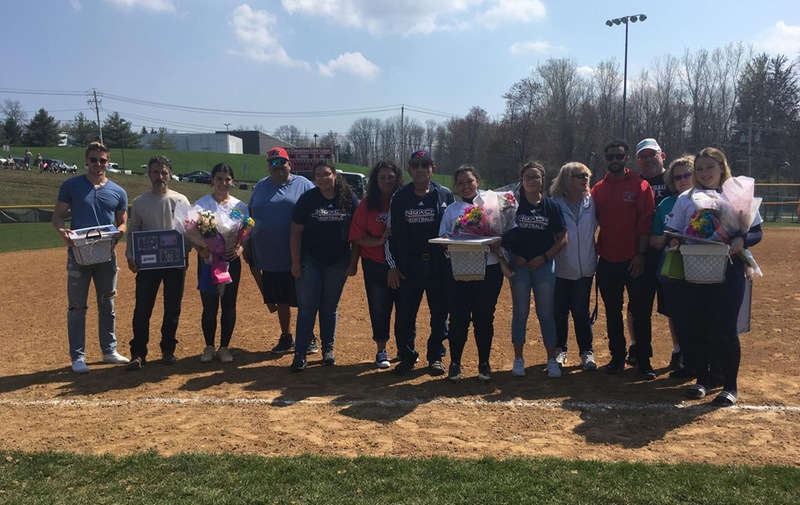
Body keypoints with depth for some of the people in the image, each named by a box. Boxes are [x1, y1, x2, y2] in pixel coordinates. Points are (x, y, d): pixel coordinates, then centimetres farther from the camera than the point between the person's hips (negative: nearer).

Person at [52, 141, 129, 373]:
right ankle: (78, 357, 9)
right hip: (79, 253, -3)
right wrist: (62, 231, -21)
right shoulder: (71, 185, 0)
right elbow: (57, 215, 1)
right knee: (77, 306, 2)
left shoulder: (118, 192, 7)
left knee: (107, 304, 12)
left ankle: (109, 350, 24)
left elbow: (123, 222, 12)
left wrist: (119, 232, -12)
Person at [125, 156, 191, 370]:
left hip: (175, 263, 0)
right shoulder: (139, 202, 5)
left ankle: (168, 350, 20)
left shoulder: (180, 200, 2)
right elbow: (133, 232, 7)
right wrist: (130, 257, -5)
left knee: (173, 309, 7)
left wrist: (184, 254, -14)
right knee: (142, 308, -1)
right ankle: (138, 353, 8)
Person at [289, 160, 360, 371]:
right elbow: (296, 232, -4)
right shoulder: (307, 199, -5)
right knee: (306, 308, 0)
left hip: (338, 263, 1)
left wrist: (353, 262, -4)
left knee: (330, 307, 12)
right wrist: (296, 262, -8)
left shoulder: (349, 199, -3)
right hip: (309, 262, -1)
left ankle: (328, 349, 24)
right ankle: (300, 353, 6)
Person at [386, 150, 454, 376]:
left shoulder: (445, 195, 2)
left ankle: (436, 356, 22)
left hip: (439, 265, 0)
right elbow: (391, 234, 5)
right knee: (405, 315, 5)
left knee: (440, 313, 8)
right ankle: (407, 356, 20)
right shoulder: (400, 198, 3)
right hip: (408, 266, 0)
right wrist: (392, 266, 0)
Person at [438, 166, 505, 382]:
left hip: (488, 269, 0)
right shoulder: (451, 210, 11)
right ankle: (455, 363, 15)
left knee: (484, 319, 6)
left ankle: (484, 364, 20)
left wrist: (499, 243, -16)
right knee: (458, 318, 0)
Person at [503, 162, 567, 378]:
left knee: (546, 313, 5)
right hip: (519, 265, 0)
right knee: (520, 312, 7)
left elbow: (562, 239, 3)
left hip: (544, 265, 0)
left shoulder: (551, 206, 2)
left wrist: (544, 257, -7)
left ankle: (552, 360, 15)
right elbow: (504, 234, 3)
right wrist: (513, 256, -9)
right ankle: (518, 359, 17)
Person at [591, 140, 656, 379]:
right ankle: (617, 357, 22)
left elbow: (646, 222, -8)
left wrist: (641, 254, -13)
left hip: (633, 261, -4)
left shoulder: (640, 186, -3)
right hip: (607, 261, 4)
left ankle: (644, 361, 11)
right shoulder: (598, 189, 8)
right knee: (612, 312, 11)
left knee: (640, 312, 2)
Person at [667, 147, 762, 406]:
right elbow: (673, 233, 10)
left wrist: (741, 241, -18)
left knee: (724, 329, -5)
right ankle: (701, 380, 24)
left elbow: (756, 232, 4)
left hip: (728, 271, -2)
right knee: (696, 327, 7)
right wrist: (674, 242, -14)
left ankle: (731, 386, 12)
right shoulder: (686, 198, 9)